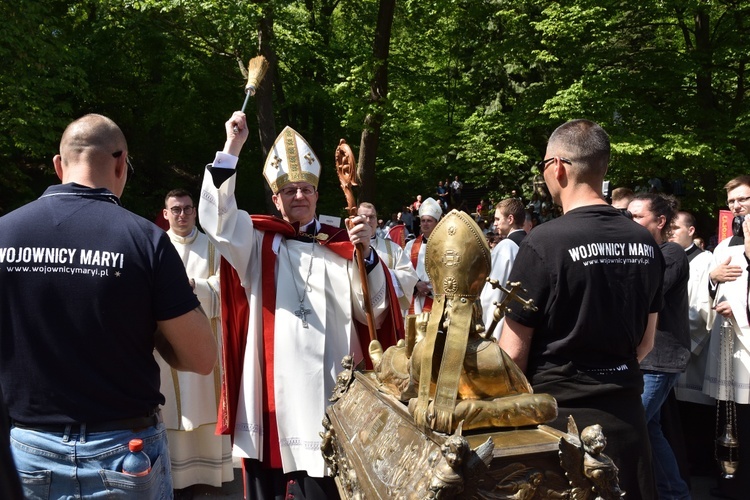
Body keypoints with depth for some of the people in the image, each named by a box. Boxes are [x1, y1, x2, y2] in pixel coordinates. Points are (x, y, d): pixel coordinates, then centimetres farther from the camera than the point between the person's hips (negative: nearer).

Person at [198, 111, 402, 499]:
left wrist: (365, 254, -13)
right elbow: (216, 218, -10)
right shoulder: (258, 242, 8)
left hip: (325, 385, 0)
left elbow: (373, 314, 1)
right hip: (267, 384, 0)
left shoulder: (341, 245, 7)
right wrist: (231, 149, -13)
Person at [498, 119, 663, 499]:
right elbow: (645, 342, 11)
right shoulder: (645, 243, 0)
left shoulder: (544, 243, -18)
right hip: (625, 408, 6)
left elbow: (513, 352, -14)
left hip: (560, 411, -5)